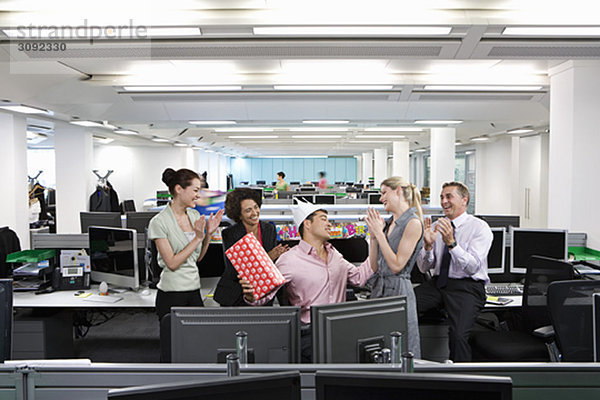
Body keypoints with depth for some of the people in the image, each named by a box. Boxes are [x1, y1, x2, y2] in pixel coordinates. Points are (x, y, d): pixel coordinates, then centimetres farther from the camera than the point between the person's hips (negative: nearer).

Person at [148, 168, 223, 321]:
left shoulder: (195, 215, 7)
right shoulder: (159, 222, -12)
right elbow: (172, 263, -16)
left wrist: (208, 233, -1)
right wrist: (198, 238, -18)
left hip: (194, 290, 6)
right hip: (171, 294, -6)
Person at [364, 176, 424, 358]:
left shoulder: (413, 223, -12)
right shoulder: (388, 222, 11)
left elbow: (397, 265, -17)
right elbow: (374, 263, 11)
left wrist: (379, 233, -14)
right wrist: (373, 234, 1)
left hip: (398, 289, -8)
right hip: (379, 287, 8)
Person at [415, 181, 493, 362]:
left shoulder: (480, 227, -3)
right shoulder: (436, 226, 11)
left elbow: (473, 267, -15)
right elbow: (424, 267, 8)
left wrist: (451, 243, -26)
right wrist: (428, 245, -11)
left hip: (467, 287, -4)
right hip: (437, 284, 5)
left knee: (458, 335, -30)